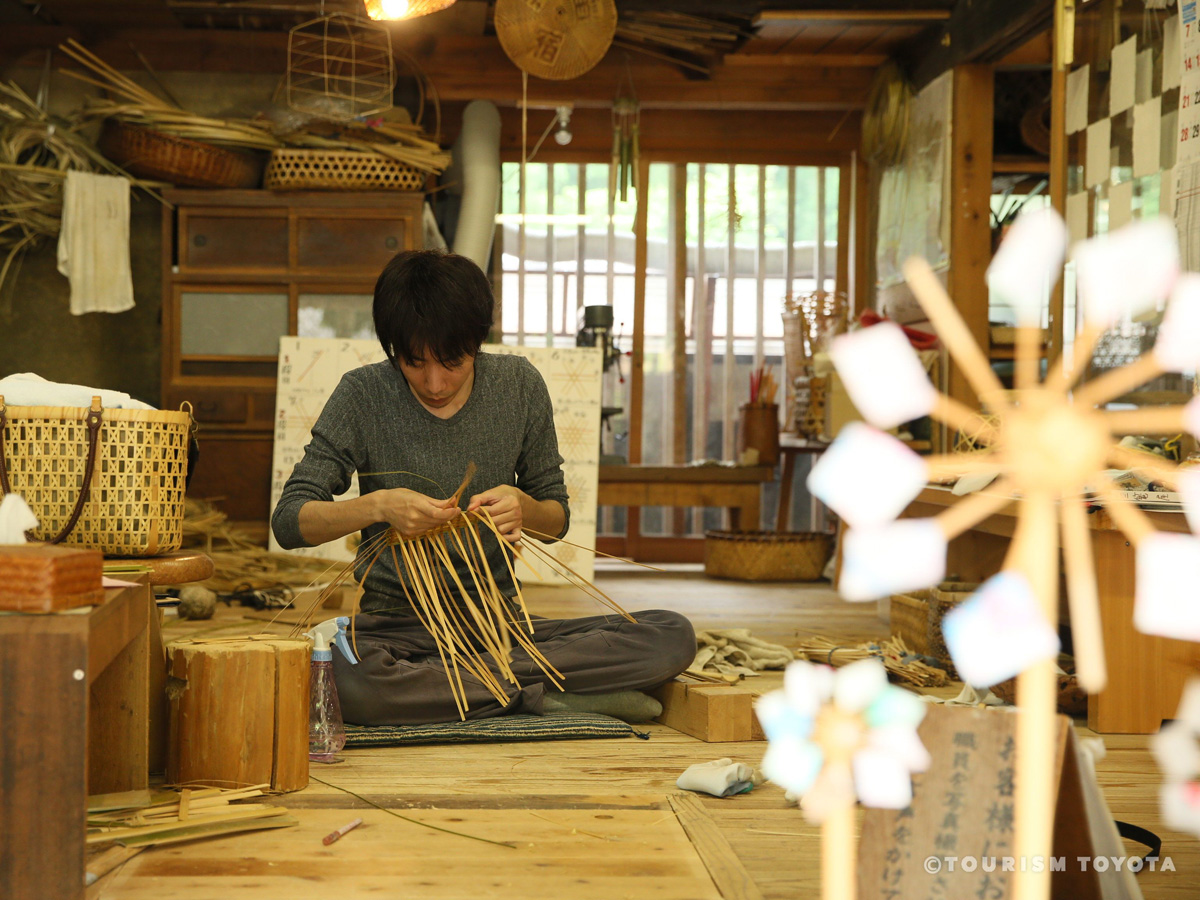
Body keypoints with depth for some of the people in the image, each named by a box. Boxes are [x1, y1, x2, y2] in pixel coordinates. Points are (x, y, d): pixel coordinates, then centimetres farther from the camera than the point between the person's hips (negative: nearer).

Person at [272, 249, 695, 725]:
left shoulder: (519, 385, 1)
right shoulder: (363, 396, -6)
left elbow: (557, 517, 10)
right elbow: (288, 520, -8)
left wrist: (523, 507, -15)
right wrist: (377, 505, -26)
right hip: (398, 625, -2)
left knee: (673, 636, -19)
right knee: (343, 678, -40)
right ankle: (537, 694, -20)